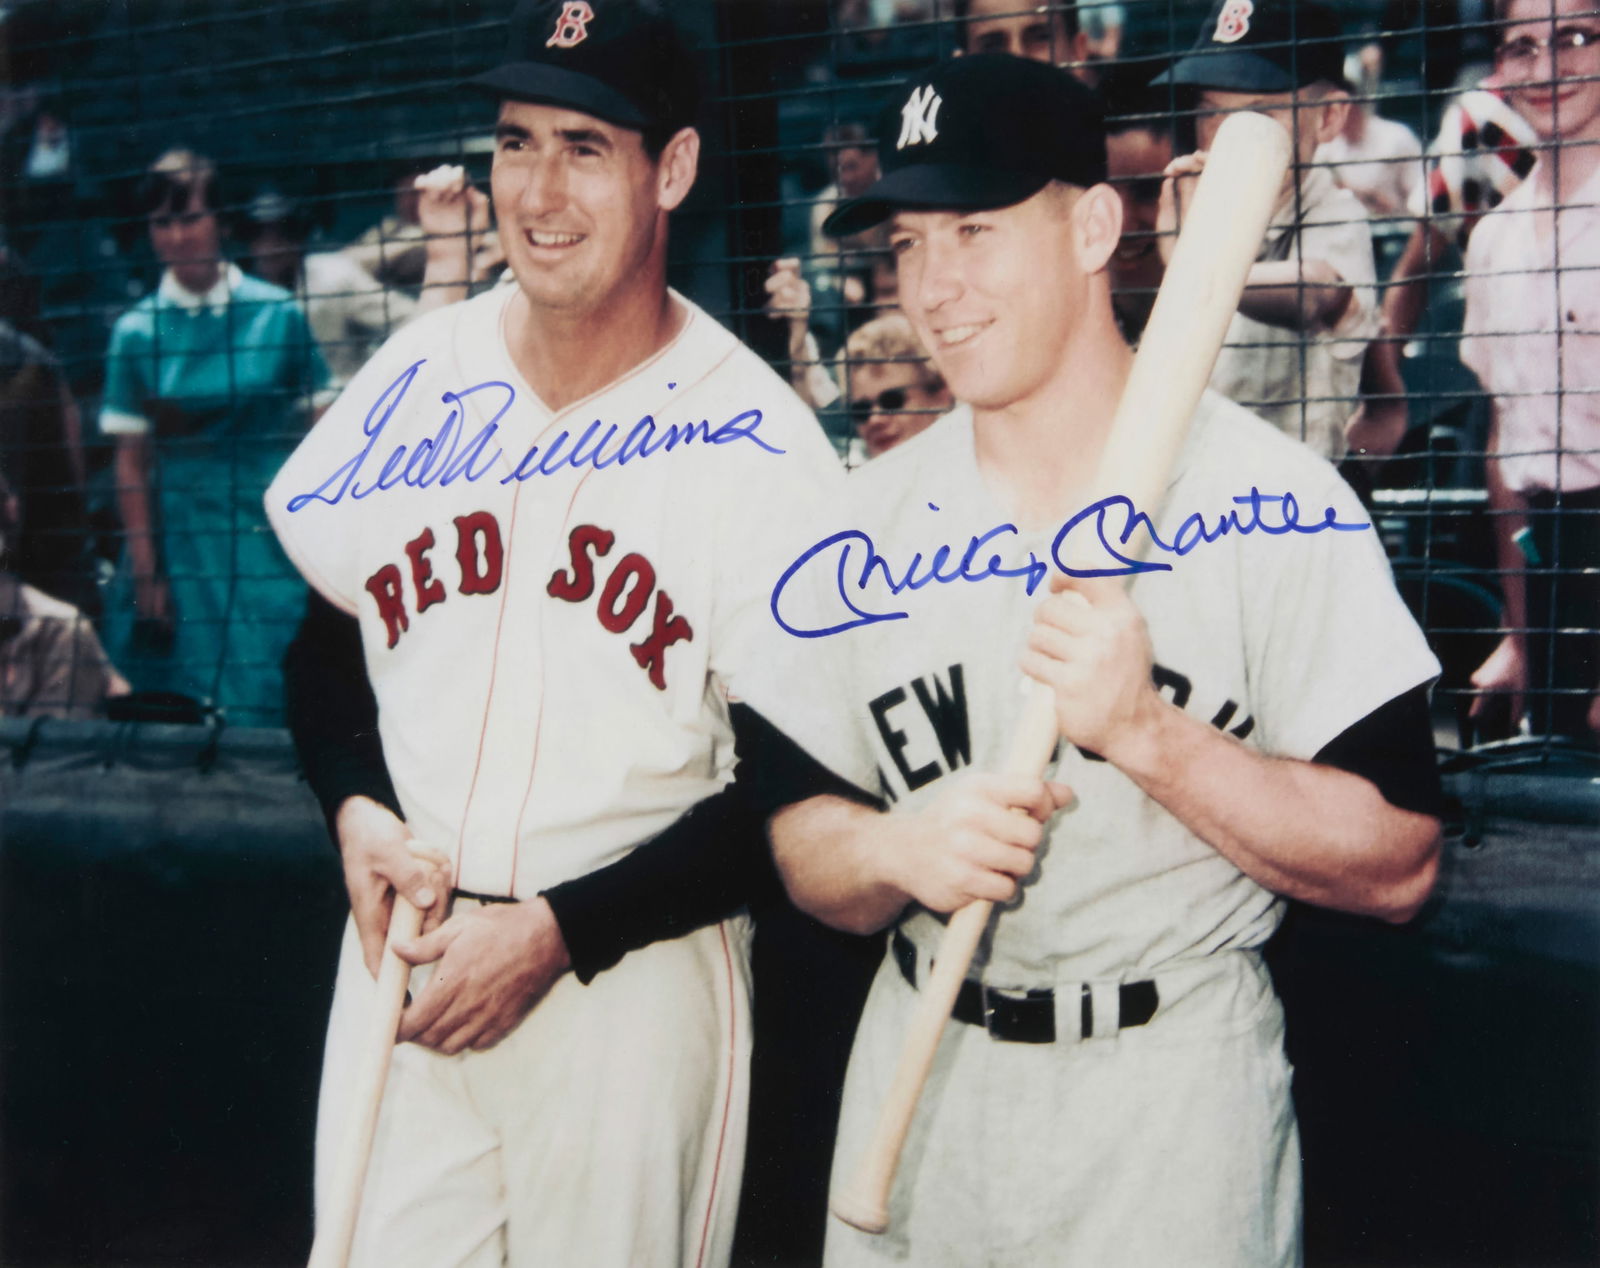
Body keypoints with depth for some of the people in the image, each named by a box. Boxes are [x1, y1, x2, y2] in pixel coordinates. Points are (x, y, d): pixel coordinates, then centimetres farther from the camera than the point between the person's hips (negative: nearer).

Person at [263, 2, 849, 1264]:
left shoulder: (761, 448, -11)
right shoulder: (415, 375, 1)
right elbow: (325, 642, 12)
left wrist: (557, 930, -16)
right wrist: (358, 811, -6)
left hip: (636, 980, -3)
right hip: (403, 952, 3)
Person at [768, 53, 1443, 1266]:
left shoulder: (1270, 496, -11)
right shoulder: (869, 516, 2)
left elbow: (1398, 866, -14)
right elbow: (805, 842, 4)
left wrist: (1144, 730, -25)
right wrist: (897, 850, -18)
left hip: (1174, 1093, -4)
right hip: (919, 1079, 4)